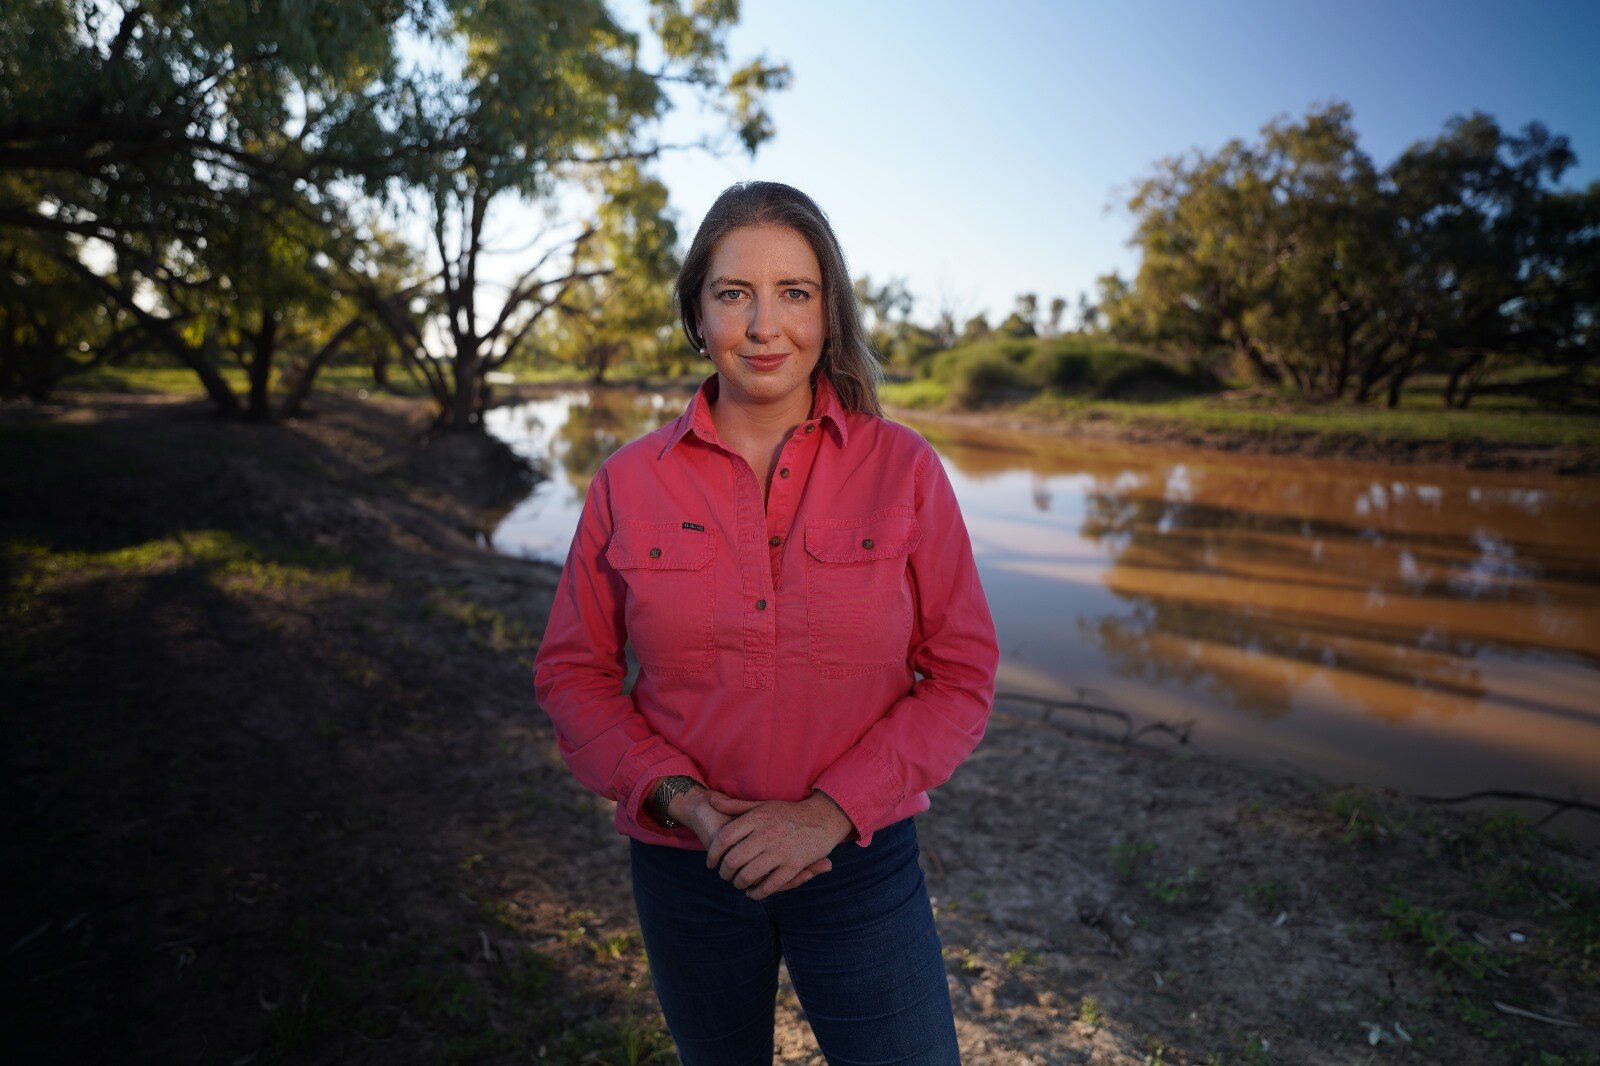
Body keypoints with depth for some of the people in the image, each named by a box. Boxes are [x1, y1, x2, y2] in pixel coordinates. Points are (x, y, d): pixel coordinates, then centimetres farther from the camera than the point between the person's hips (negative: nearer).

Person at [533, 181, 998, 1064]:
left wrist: (830, 811, -17)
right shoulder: (629, 482, -6)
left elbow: (961, 676, -8)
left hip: (860, 856, -1)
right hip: (683, 866, 2)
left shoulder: (903, 470, -9)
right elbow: (573, 672, 0)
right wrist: (678, 796, -14)